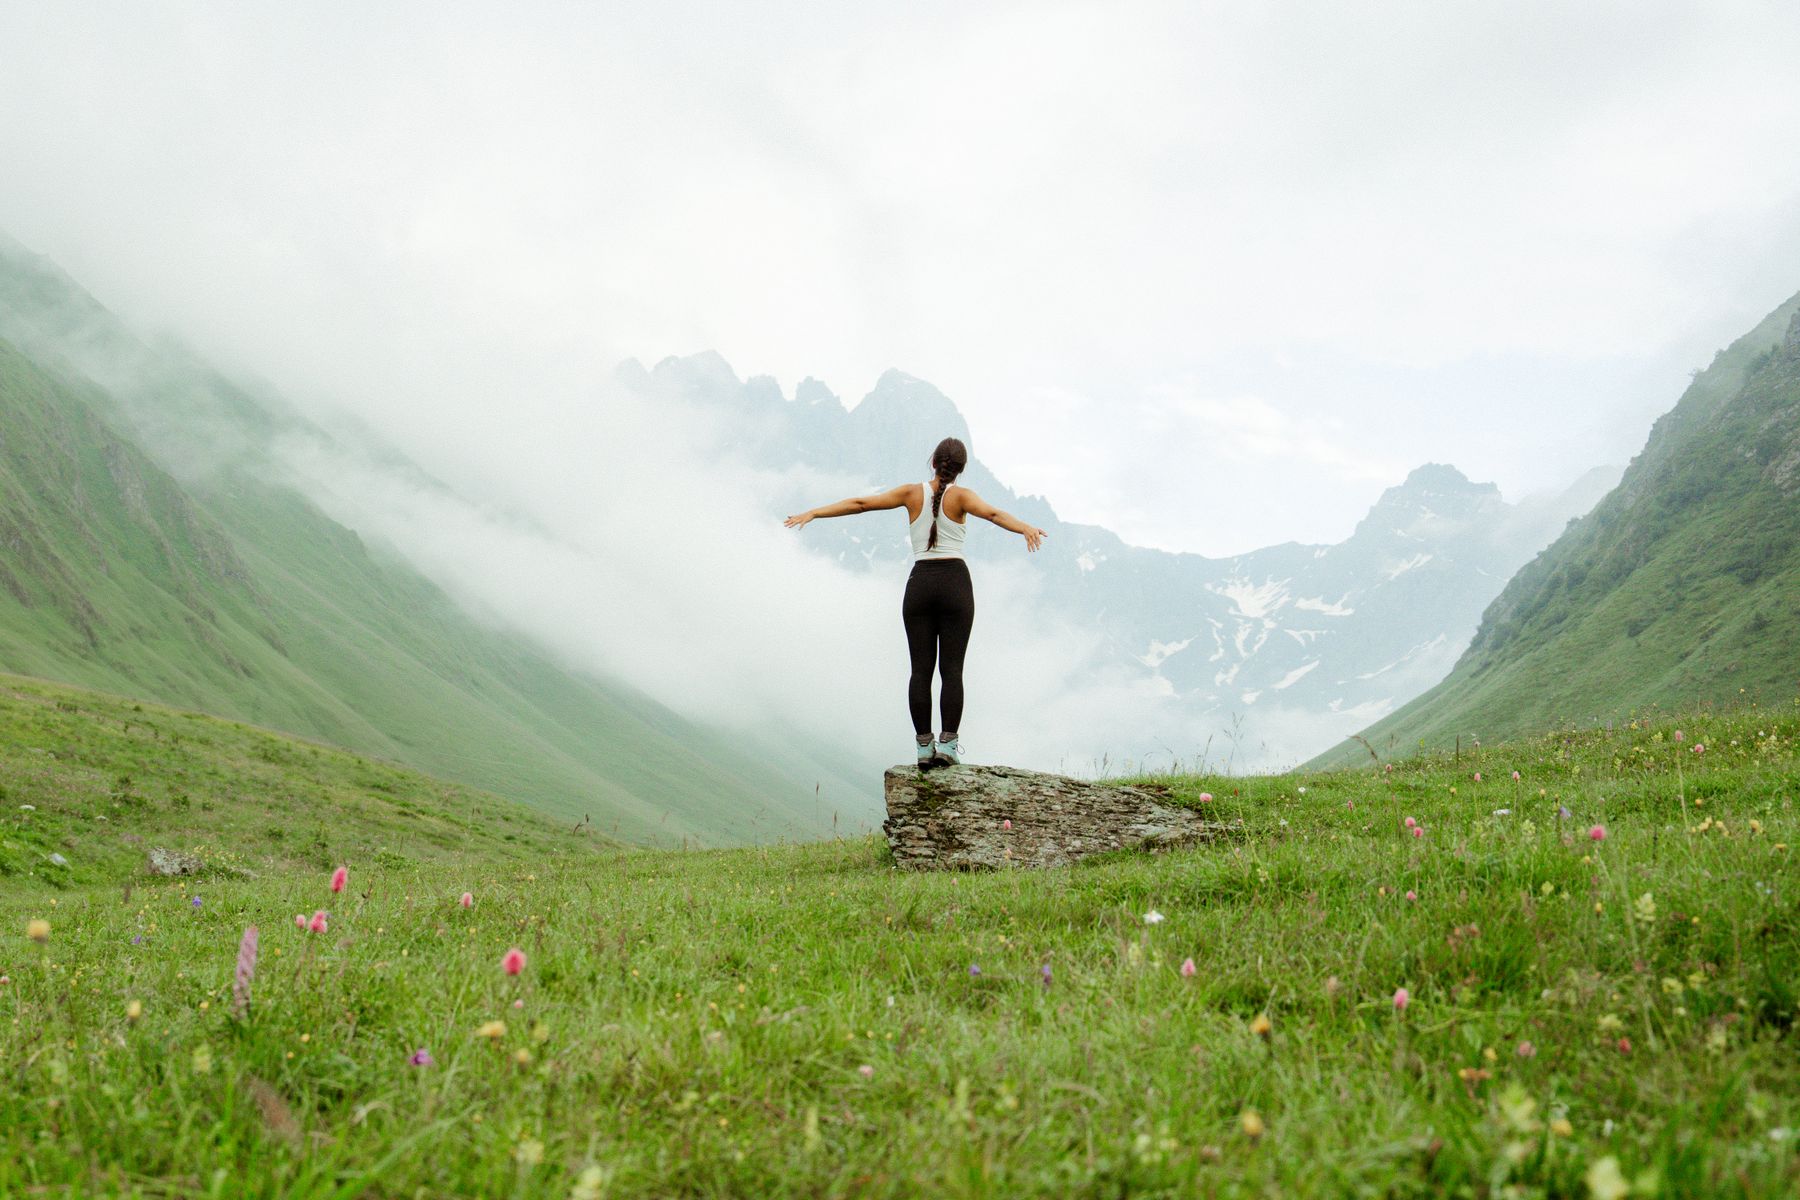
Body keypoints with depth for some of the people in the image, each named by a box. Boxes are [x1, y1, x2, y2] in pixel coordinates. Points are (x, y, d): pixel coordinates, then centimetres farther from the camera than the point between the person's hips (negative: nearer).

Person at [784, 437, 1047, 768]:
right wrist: (1026, 528, -35)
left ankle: (924, 747, 1)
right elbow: (992, 513, -20)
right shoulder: (960, 496, 0)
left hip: (919, 583, 2)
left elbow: (859, 503, 3)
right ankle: (947, 744, -7)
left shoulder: (912, 493, 6)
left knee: (921, 669, 3)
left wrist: (813, 513, 6)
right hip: (954, 582, -2)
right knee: (952, 669, -1)